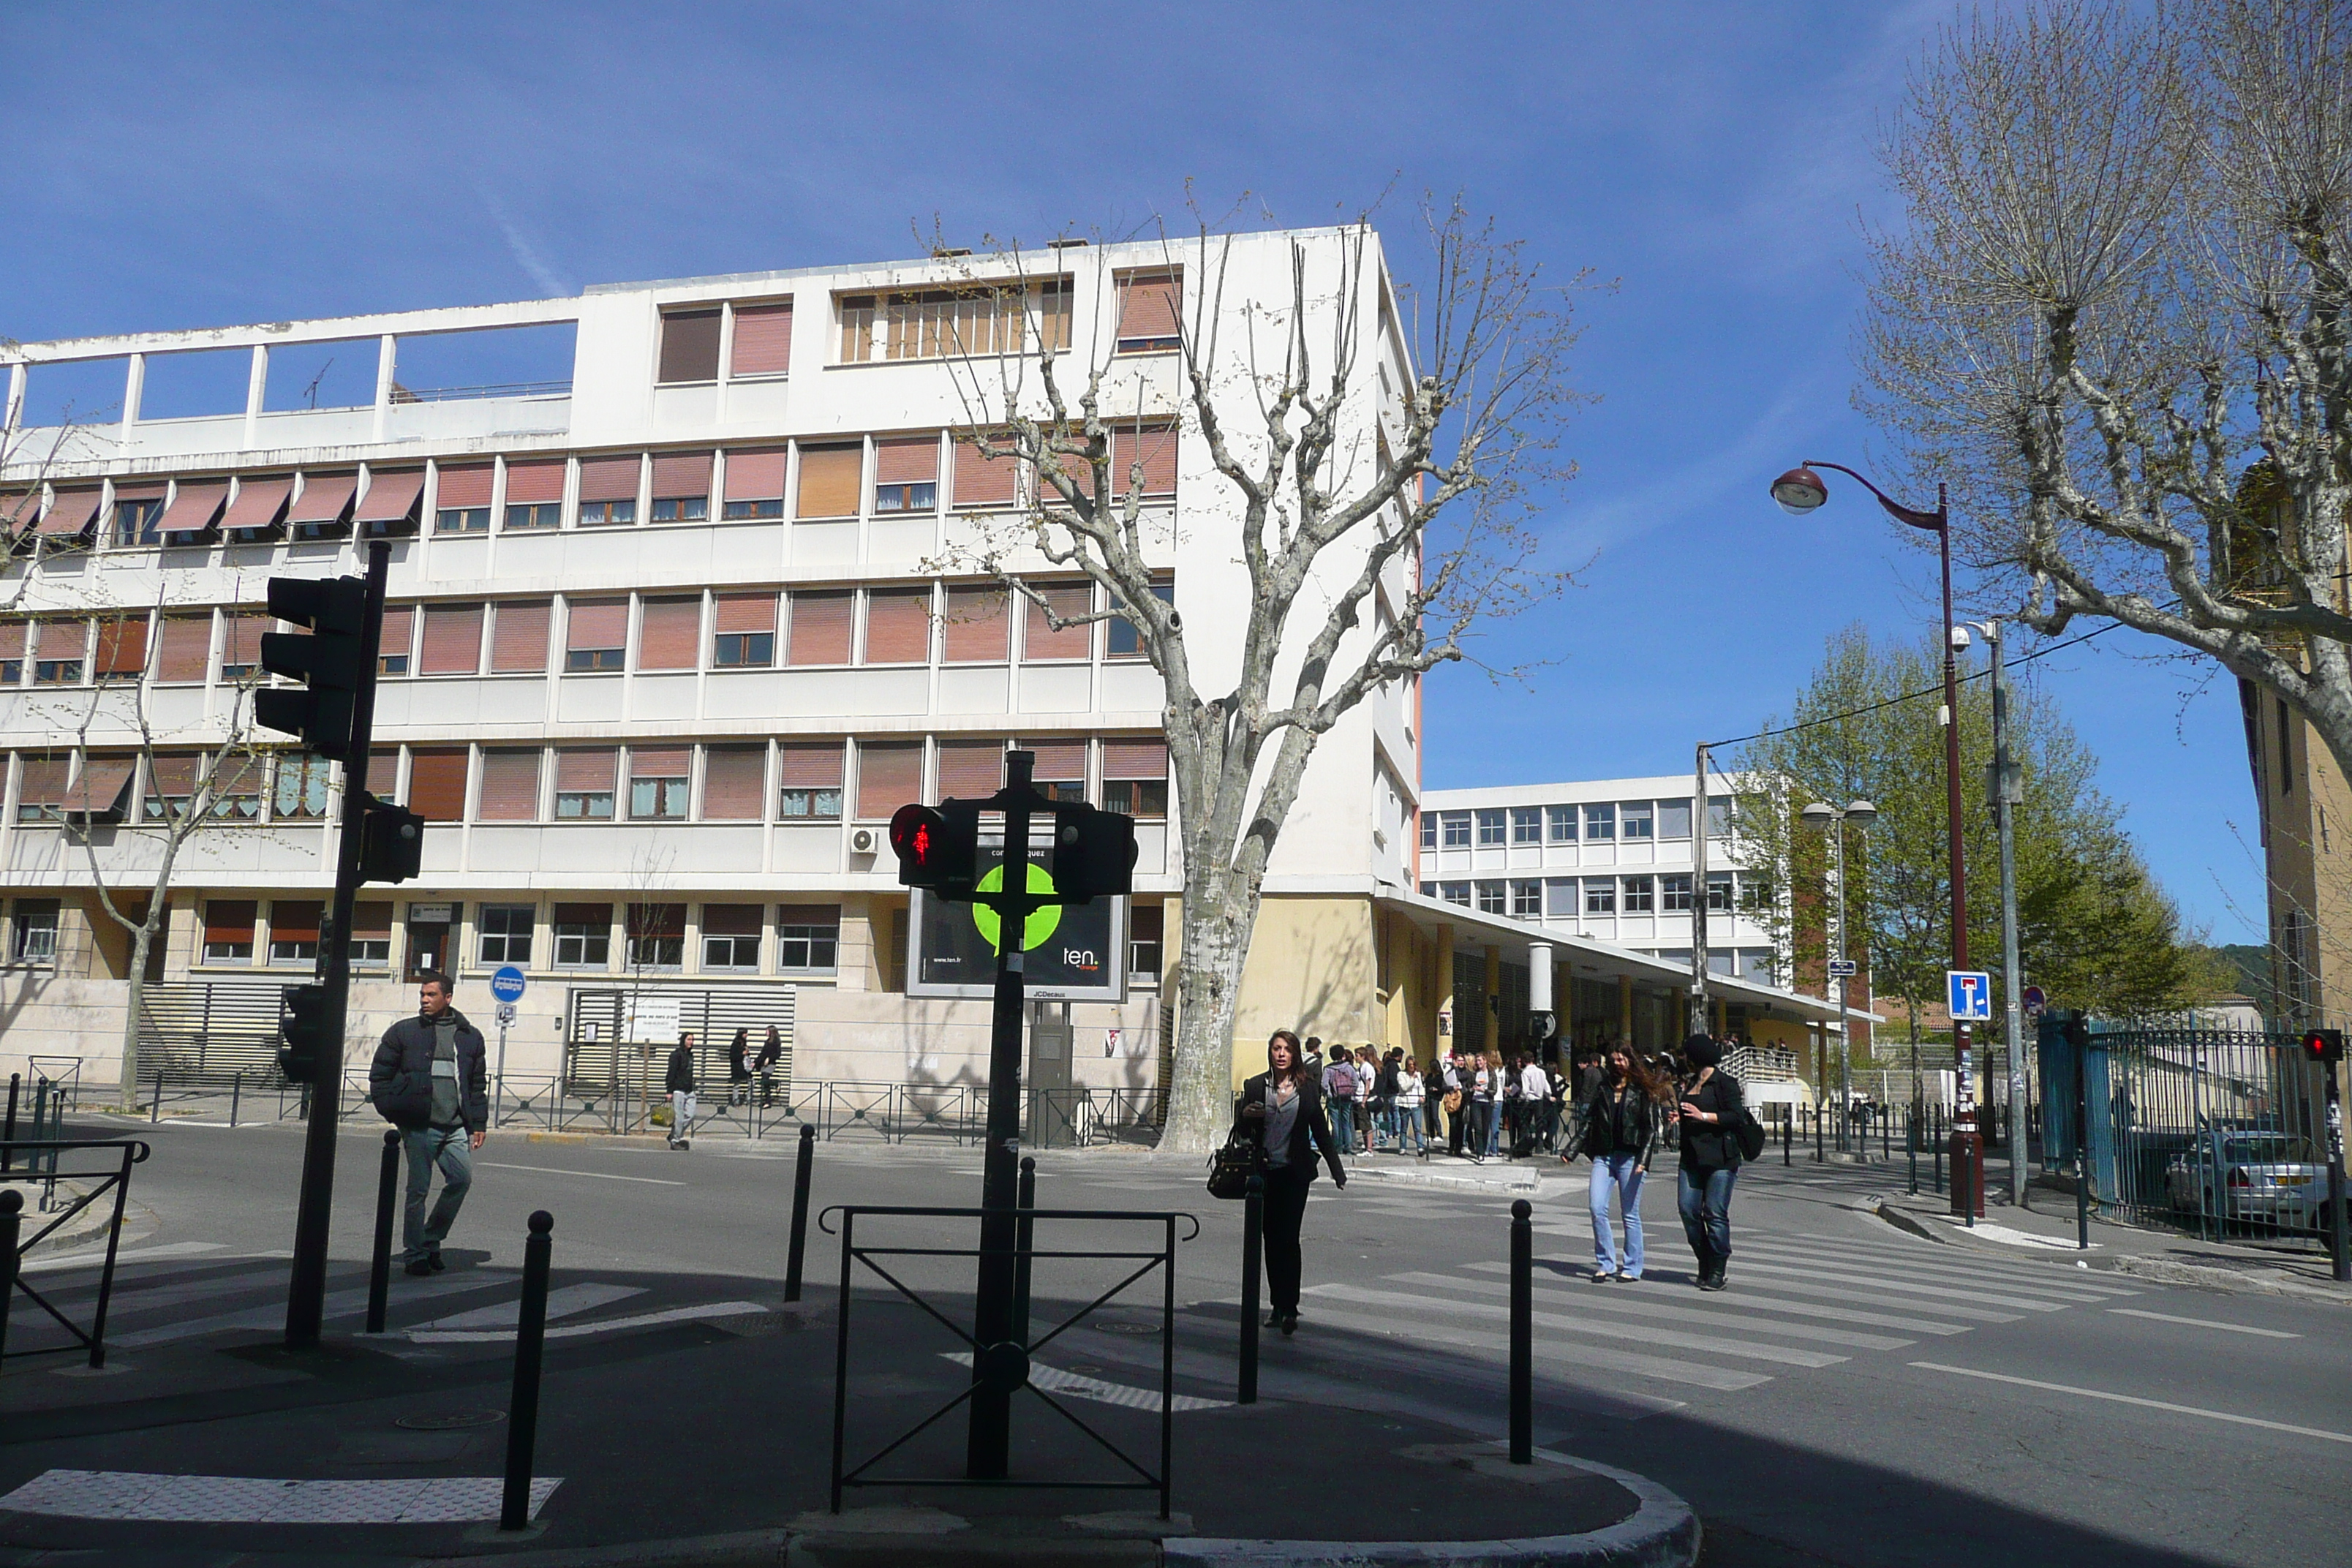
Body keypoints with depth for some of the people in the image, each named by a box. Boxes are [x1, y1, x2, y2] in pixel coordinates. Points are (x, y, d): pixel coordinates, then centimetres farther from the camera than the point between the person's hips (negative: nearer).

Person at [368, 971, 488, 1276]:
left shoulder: (470, 1036, 12)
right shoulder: (403, 1032, 5)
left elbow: (478, 1085, 17)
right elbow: (379, 1076, 8)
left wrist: (478, 1123, 10)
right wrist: (393, 1113, -1)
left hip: (455, 1126, 3)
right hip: (419, 1126, -2)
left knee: (462, 1178, -8)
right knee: (418, 1190, 0)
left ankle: (431, 1239, 11)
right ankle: (415, 1254, 11)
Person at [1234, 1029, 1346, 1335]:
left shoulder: (1309, 1088, 4)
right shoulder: (1255, 1086, 5)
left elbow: (1321, 1130, 8)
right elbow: (1240, 1129, 10)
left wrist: (1337, 1169, 6)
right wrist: (1245, 1114, -13)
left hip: (1295, 1172, -2)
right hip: (1264, 1172, 2)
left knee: (1289, 1239, -9)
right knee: (1271, 1239, 8)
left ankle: (1288, 1308, -8)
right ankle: (1278, 1305, 17)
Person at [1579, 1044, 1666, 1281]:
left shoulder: (1643, 1092, 1)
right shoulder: (1602, 1088, 13)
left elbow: (1651, 1129, -3)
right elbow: (1589, 1122, 15)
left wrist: (1643, 1160, -14)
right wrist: (1572, 1151, 8)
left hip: (1630, 1157, -3)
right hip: (1603, 1156, 4)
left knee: (1630, 1214, 2)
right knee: (1597, 1209, -7)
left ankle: (1632, 1267, 13)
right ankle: (1605, 1264, 4)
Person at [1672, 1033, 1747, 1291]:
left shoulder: (1725, 1083, -4)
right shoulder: (1691, 1084, 21)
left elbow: (1737, 1116, -14)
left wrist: (1702, 1116, -16)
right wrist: (1679, 1116, 14)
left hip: (1720, 1158, -7)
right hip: (1692, 1156, 7)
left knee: (1716, 1214, -6)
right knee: (1688, 1209, -2)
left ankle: (1717, 1272, 3)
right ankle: (1705, 1263, 13)